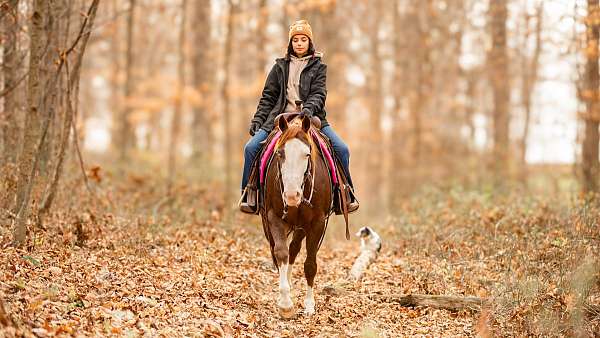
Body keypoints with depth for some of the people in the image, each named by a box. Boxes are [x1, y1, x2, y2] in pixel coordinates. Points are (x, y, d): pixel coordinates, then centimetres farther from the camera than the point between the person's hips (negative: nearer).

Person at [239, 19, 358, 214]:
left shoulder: (318, 67, 10)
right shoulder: (280, 67, 14)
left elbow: (319, 94, -4)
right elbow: (268, 97, 14)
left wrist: (308, 109, -25)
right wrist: (257, 119, 2)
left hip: (312, 118, -1)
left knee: (341, 149, -18)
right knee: (251, 148, -18)